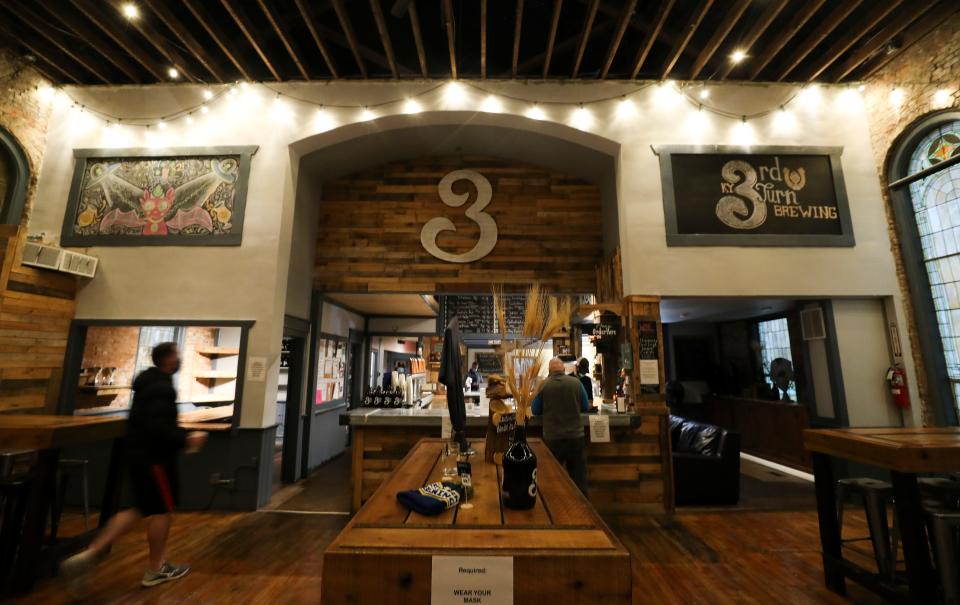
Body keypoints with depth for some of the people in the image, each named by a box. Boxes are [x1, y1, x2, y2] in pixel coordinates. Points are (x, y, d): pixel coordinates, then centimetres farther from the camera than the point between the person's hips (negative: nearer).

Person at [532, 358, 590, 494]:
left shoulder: (542, 385, -11)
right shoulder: (576, 382, -6)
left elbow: (535, 411, -1)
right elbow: (586, 407, 6)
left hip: (552, 438, -1)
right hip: (575, 437, 1)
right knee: (579, 477, 16)